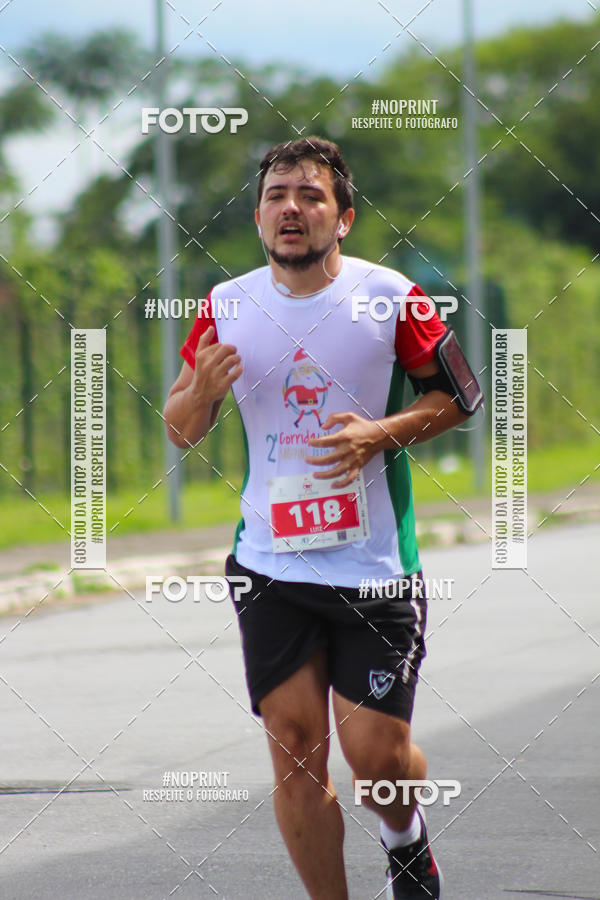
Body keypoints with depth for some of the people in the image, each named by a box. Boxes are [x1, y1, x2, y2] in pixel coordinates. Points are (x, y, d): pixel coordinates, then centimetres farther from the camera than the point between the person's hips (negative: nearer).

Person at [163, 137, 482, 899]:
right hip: (270, 570, 2)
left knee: (378, 755, -3)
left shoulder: (390, 297, -6)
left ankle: (406, 839, 31)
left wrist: (385, 434, -15)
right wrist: (202, 391, -12)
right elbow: (180, 430, 11)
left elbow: (460, 396, 3)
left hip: (376, 569, -2)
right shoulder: (227, 307, 2)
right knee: (295, 751, -1)